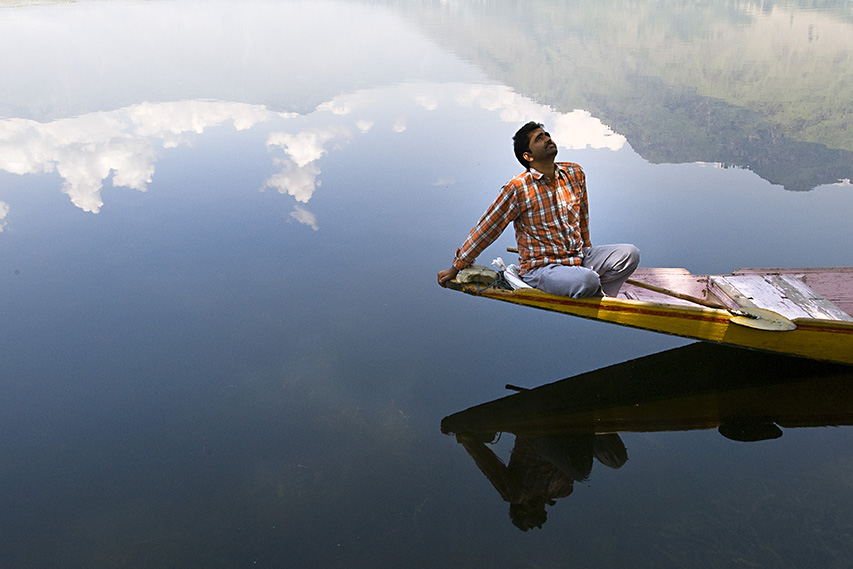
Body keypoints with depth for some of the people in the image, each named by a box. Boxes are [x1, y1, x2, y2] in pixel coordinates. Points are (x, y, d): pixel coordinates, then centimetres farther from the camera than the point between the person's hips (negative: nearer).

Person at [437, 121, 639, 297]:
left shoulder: (575, 173, 4)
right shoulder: (518, 188, -14)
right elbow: (486, 229, -8)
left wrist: (588, 253, 29)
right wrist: (456, 267, -3)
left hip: (579, 256, 6)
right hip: (541, 268, -6)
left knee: (630, 253, -11)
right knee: (587, 280, -33)